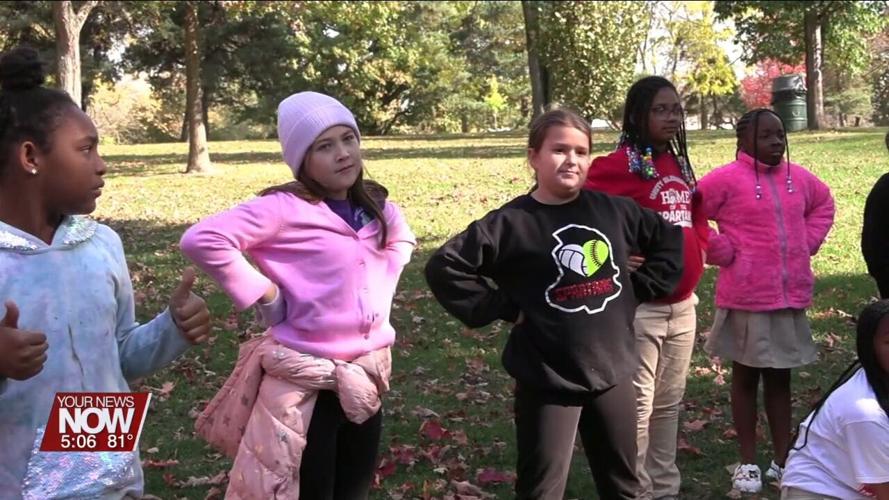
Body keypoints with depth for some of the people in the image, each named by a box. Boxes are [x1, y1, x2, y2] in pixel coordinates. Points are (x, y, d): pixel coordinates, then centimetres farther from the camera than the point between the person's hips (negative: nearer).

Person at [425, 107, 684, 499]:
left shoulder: (614, 210, 3)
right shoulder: (511, 223, -10)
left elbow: (670, 240, 17)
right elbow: (443, 268, -14)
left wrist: (638, 289, 7)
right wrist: (505, 307, -13)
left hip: (612, 371, 4)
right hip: (549, 379, -4)